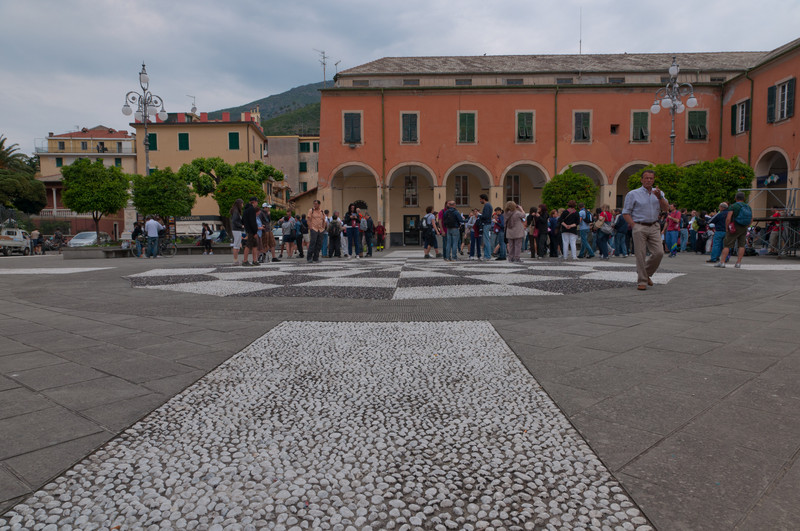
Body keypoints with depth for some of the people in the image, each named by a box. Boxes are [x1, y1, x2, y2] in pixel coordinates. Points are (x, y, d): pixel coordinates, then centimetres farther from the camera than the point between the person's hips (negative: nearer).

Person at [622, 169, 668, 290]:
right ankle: (642, 281, 3)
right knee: (640, 255, -5)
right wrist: (634, 226, -10)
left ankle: (646, 273, 18)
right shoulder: (633, 194, 3)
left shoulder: (658, 193, 16)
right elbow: (626, 213, 0)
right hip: (639, 227, -4)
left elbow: (665, 208, 4)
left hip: (654, 227, 4)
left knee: (659, 252, -5)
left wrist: (659, 197, -13)